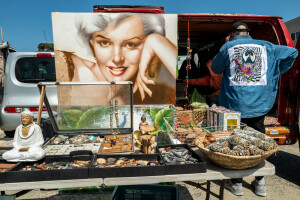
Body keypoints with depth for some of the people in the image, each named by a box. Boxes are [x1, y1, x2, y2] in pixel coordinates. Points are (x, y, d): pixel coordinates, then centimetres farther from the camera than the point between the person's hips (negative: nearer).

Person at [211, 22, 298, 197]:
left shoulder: (228, 47, 0)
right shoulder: (265, 47, 9)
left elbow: (215, 68, 11)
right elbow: (293, 52, 15)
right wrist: (277, 72, 19)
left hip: (235, 105, -2)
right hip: (259, 105, 3)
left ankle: (237, 183, 21)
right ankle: (260, 183, 28)